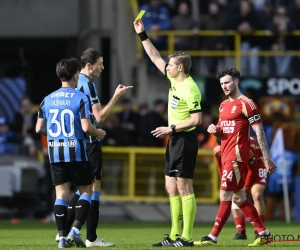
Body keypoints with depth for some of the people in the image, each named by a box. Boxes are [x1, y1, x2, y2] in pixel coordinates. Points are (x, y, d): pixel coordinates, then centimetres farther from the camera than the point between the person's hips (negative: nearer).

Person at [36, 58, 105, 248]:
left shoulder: (48, 100, 7)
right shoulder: (81, 98, -9)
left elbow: (39, 128, 9)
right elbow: (86, 127, -16)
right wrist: (98, 133, 4)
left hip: (55, 153, 4)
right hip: (77, 152, -4)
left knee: (61, 193, 6)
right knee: (86, 190, 9)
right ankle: (76, 230, -5)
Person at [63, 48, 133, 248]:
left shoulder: (76, 82, 12)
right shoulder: (88, 85, -16)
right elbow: (100, 116, -18)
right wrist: (116, 96, -14)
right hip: (90, 142, -9)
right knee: (94, 186, -4)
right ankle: (92, 238, -2)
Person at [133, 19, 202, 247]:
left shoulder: (190, 89, -17)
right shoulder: (174, 79, 9)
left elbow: (196, 119, -21)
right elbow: (155, 58, 19)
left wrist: (171, 128, -17)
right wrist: (142, 35, 18)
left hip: (185, 140, -10)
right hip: (175, 140, 10)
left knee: (184, 187, -9)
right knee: (172, 188, 9)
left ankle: (186, 237, -8)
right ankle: (175, 235, 12)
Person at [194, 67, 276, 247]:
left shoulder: (246, 104, -9)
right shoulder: (224, 105, 16)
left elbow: (260, 132, -11)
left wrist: (267, 158, -14)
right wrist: (214, 130, 4)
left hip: (237, 156, -9)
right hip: (227, 156, 9)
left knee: (225, 196, -10)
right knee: (239, 198, 10)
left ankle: (213, 237, -9)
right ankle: (263, 233, 16)